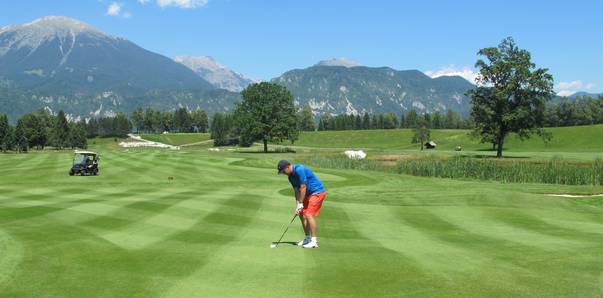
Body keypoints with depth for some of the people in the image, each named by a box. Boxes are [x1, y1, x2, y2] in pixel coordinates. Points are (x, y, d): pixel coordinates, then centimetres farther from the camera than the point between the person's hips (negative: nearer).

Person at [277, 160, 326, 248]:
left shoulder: (299, 169, -24)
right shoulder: (291, 176, 5)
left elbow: (303, 188, -23)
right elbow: (297, 190, 6)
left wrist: (300, 204, -18)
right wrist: (298, 205, -4)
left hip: (317, 192, -10)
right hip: (309, 194, 10)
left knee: (309, 215, -17)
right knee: (302, 214, 9)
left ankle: (314, 241, -12)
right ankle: (308, 238, 17)